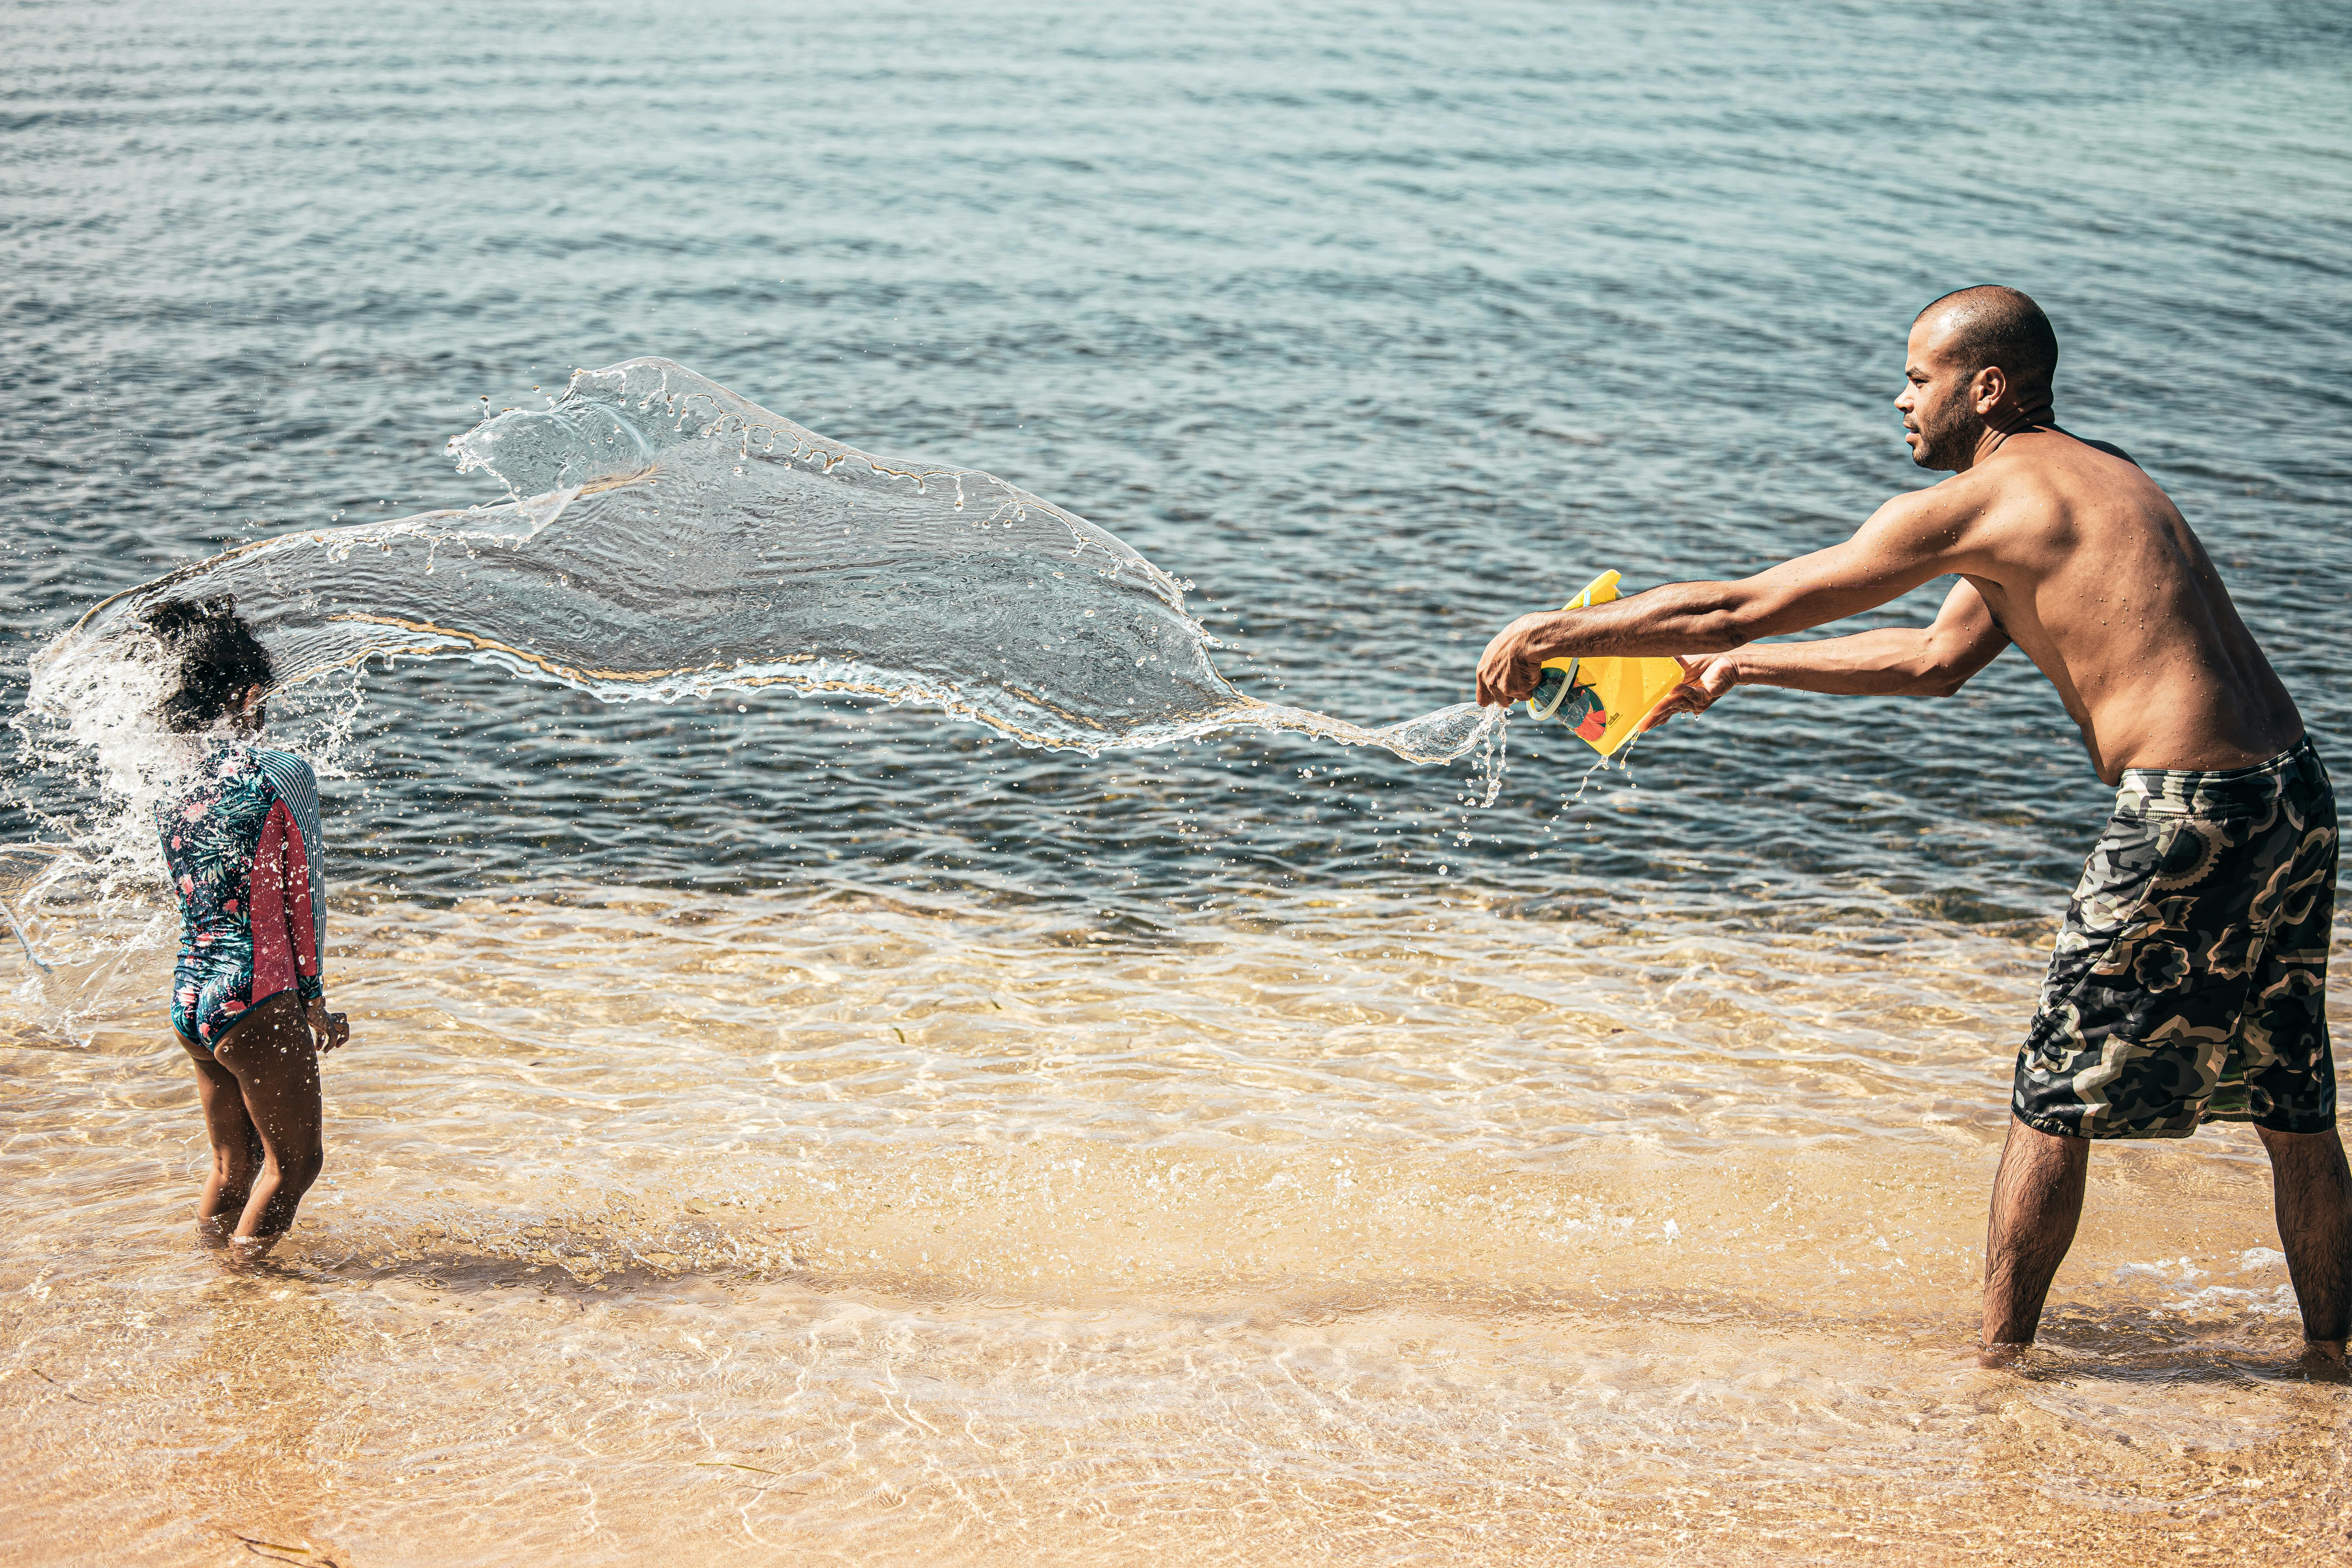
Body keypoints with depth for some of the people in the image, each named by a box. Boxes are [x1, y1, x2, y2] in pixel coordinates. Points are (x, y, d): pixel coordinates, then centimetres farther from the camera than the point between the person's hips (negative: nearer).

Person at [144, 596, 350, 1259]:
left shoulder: (171, 793, 6)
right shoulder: (282, 775, -12)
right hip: (256, 1003, -7)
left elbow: (199, 902, 11)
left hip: (188, 1000, 7)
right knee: (294, 1157, 10)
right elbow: (304, 897, -6)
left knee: (233, 1163, 20)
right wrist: (313, 997, 6)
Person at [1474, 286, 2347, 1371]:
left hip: (2185, 813, -9)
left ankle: (1998, 1364, 13)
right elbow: (1936, 662, 26)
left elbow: (1740, 606, -5)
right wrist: (1740, 670, 27)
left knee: (2056, 1098, 5)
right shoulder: (2095, 478, 21)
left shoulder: (1972, 504, -6)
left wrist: (1556, 632, 5)